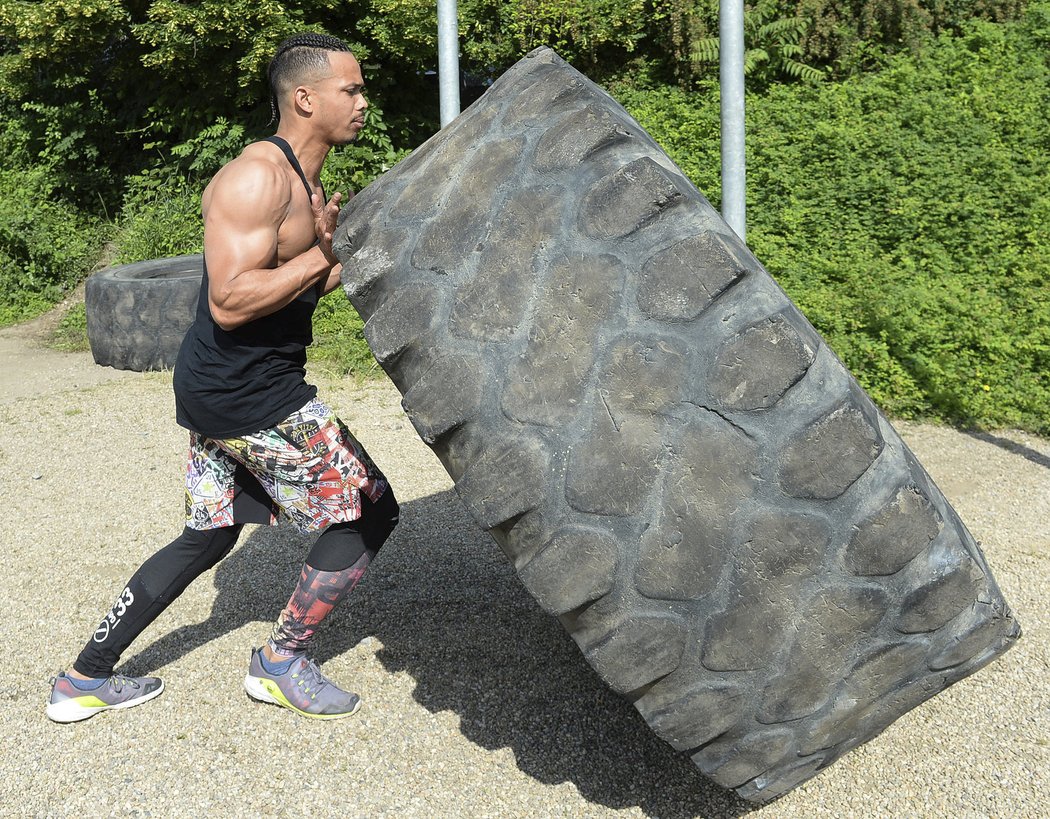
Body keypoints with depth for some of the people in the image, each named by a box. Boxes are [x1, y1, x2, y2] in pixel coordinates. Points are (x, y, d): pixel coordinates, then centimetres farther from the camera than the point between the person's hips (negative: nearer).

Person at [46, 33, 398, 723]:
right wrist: (324, 256, -23)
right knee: (370, 512, 0)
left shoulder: (307, 186, 13)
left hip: (221, 388, 10)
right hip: (251, 397, -10)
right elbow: (231, 302, -28)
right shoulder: (257, 177, -19)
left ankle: (85, 680, 28)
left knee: (209, 536, 19)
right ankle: (283, 663, 15)